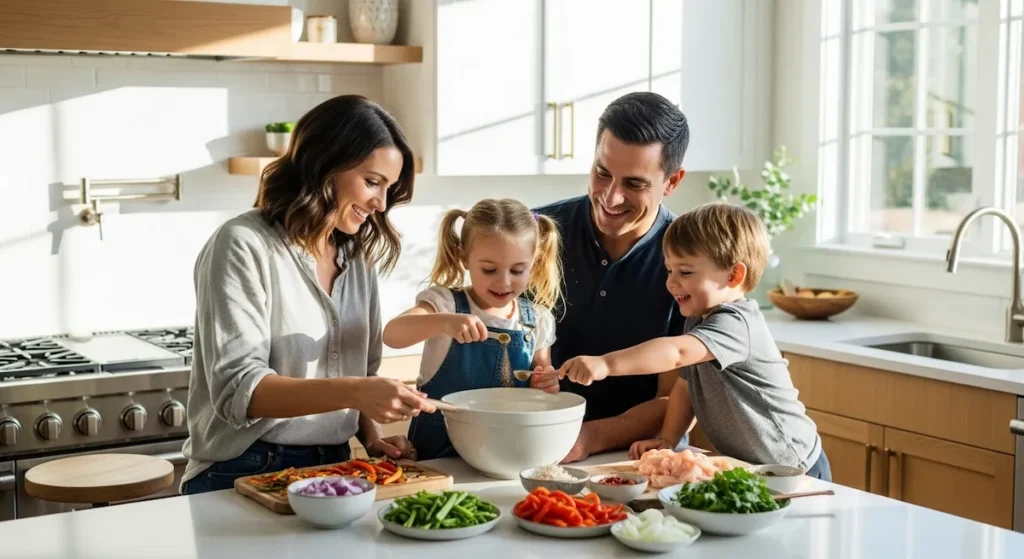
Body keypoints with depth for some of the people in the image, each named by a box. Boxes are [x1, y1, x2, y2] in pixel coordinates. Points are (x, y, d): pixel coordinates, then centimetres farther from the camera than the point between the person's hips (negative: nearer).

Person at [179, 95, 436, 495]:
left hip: (332, 468, 7)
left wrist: (371, 436, 1)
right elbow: (236, 389, -18)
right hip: (244, 476, -7)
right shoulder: (245, 246, -10)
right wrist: (353, 392, -29)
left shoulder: (358, 256, 12)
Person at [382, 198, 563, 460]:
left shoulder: (538, 321, 6)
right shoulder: (447, 303, -5)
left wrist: (546, 385, -6)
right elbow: (392, 334, -23)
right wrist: (444, 321, -39)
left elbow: (538, 392, 17)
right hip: (438, 449, -6)